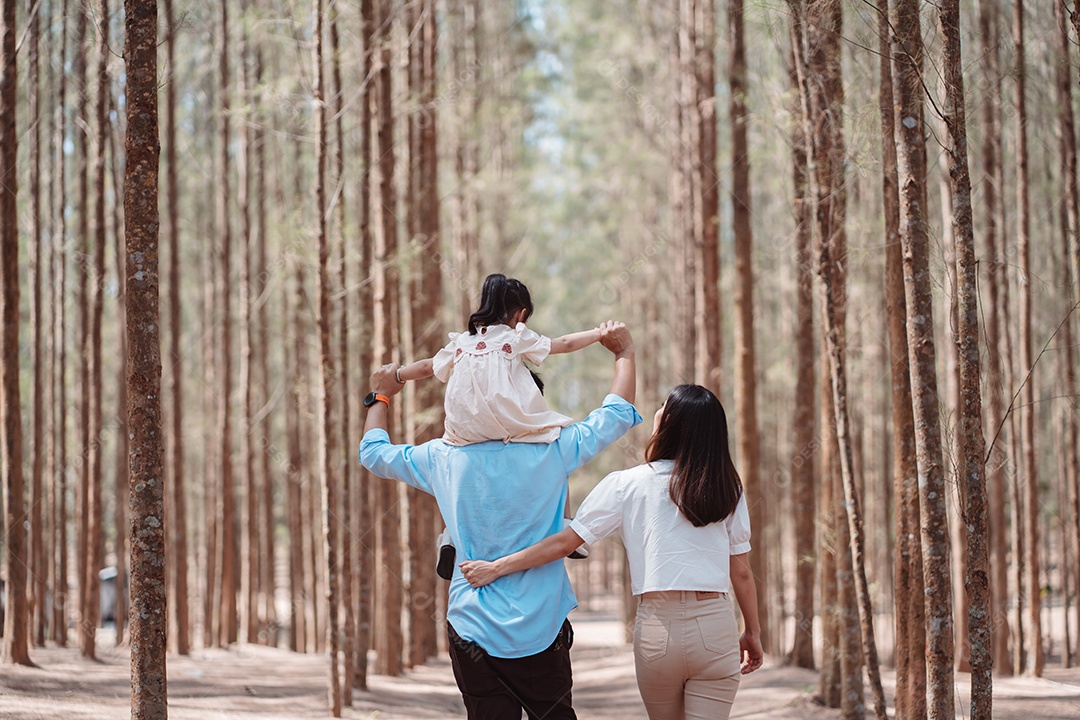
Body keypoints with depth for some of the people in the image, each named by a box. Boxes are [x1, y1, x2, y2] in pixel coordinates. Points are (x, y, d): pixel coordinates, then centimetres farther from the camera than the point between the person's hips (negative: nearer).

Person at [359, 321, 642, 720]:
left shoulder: (443, 458, 0)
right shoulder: (551, 451, -7)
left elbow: (373, 452, 17)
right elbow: (617, 413, 5)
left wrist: (381, 396, 34)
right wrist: (625, 352, 21)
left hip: (472, 631, 2)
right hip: (540, 631, -2)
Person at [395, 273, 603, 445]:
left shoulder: (461, 343, 13)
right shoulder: (516, 339, 2)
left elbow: (427, 367, 23)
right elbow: (565, 344, 5)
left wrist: (397, 375, 40)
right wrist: (599, 333, 15)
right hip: (507, 423, -4)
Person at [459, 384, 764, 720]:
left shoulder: (627, 484, 0)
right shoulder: (727, 488, 3)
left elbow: (564, 542, -2)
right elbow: (741, 572, 5)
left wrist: (494, 568, 5)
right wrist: (753, 632, 18)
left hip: (657, 624, 0)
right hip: (716, 627, 0)